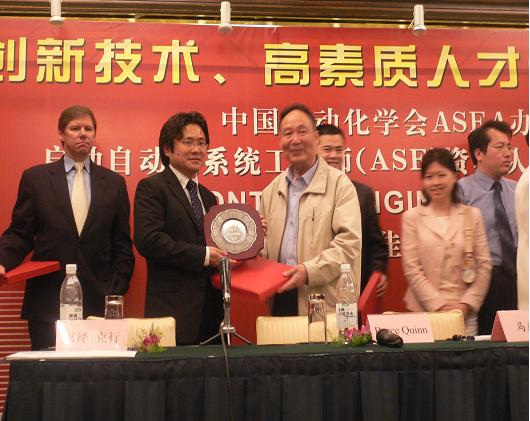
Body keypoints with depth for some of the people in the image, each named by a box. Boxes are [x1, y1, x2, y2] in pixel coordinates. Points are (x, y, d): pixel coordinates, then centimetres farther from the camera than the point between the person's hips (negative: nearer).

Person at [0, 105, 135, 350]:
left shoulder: (114, 182, 9)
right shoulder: (35, 178, 7)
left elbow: (122, 244, 10)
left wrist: (117, 291, 2)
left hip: (99, 302, 1)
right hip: (47, 301, -1)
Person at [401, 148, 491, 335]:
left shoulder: (472, 215, 6)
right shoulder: (412, 217, 1)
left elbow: (484, 265, 4)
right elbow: (411, 268, -4)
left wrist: (467, 304, -6)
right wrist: (438, 305, -11)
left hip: (464, 312, 1)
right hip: (424, 310, -1)